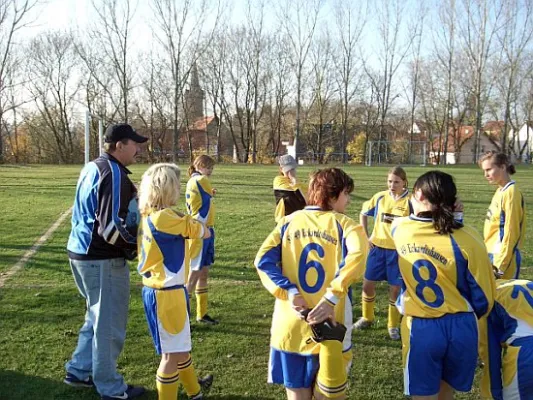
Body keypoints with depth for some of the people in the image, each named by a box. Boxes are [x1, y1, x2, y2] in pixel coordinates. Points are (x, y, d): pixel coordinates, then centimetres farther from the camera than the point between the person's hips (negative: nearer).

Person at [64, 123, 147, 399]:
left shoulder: (92, 167, 10)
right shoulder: (114, 175, -20)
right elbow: (110, 228, -26)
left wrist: (131, 199, 11)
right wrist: (141, 244, -14)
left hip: (82, 252, 10)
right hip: (102, 260, -10)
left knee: (98, 317, 24)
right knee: (109, 324, 5)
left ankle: (80, 371, 36)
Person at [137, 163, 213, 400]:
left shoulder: (147, 217, 5)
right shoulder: (165, 217, -21)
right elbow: (205, 233, -11)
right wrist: (191, 222, 8)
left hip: (156, 290, 10)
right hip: (166, 294, -10)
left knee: (180, 347, 26)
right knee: (172, 354, 3)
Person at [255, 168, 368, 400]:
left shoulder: (288, 222, 7)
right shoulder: (345, 225, -3)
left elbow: (263, 260, -6)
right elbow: (358, 255, -24)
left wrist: (289, 292, -12)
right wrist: (331, 298, -26)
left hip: (289, 326, 3)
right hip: (328, 326, -3)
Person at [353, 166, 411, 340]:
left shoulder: (410, 201, -10)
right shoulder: (380, 197, 0)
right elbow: (363, 213, 13)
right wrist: (365, 236, 7)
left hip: (398, 251, -3)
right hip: (378, 247, 3)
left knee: (395, 288, 4)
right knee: (368, 284, 7)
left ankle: (393, 325, 22)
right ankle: (367, 318, 30)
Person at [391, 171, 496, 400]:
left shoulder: (399, 228, -8)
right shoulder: (467, 240, -14)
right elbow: (484, 297, -5)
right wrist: (464, 318, 13)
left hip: (419, 329, 0)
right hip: (460, 328, 0)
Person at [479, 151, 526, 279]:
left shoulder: (510, 193, -16)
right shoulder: (500, 191, 11)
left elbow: (510, 232, -18)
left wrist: (500, 264, -18)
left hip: (503, 256, -9)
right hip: (493, 254, 9)